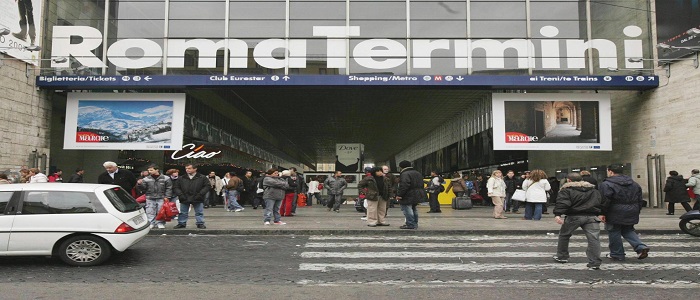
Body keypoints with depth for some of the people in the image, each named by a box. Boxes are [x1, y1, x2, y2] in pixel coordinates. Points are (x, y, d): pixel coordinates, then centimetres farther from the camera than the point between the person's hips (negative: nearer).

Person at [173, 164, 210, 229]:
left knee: (199, 212, 5)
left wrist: (200, 194, -13)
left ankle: (200, 223, 16)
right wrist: (180, 195, -9)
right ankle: (181, 223, 23)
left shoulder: (202, 178, -2)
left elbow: (207, 186, -4)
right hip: (184, 199, 2)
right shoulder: (181, 178, 6)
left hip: (197, 199, -2)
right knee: (182, 213, 10)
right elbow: (176, 187, 6)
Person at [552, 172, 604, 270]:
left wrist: (557, 214, -24)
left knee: (564, 235, 17)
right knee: (593, 239, 0)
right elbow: (601, 202, 23)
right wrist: (600, 214, 28)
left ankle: (562, 256, 27)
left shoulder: (567, 190, 1)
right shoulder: (594, 190, 21)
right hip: (592, 217, 3)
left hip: (574, 217, -3)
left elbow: (562, 202, -15)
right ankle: (595, 263, -7)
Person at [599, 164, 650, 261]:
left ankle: (617, 254, 13)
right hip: (631, 214, 7)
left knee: (614, 233, 6)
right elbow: (640, 200, 15)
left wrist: (602, 213, -12)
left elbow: (605, 201, -19)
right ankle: (641, 247, 4)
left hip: (615, 215, -7)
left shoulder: (606, 184, -13)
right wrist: (637, 212, 20)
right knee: (628, 231, 21)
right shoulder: (634, 184, 12)